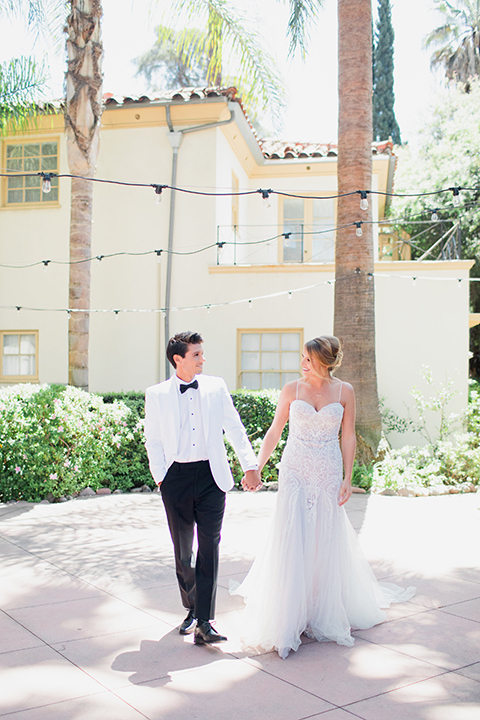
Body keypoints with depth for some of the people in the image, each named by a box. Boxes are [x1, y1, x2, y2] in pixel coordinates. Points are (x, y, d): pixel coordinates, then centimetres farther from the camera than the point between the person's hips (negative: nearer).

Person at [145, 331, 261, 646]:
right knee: (182, 549, 10)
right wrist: (161, 477, -2)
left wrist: (251, 466, 4)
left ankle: (205, 622, -4)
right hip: (176, 477, 0)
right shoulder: (156, 395, 2)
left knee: (209, 546, -6)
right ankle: (191, 608, 30)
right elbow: (153, 441, 6)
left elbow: (235, 428, 9)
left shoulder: (216, 387, 5)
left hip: (211, 476, 0)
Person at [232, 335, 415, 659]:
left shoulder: (344, 391, 0)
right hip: (295, 471, 0)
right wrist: (256, 468, 0)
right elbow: (274, 431, 5)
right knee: (291, 540, -4)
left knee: (326, 541, 7)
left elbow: (348, 438, 3)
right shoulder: (292, 389, 0)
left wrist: (347, 479, -2)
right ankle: (289, 615, 9)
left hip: (328, 474, 0)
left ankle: (323, 612, 27)